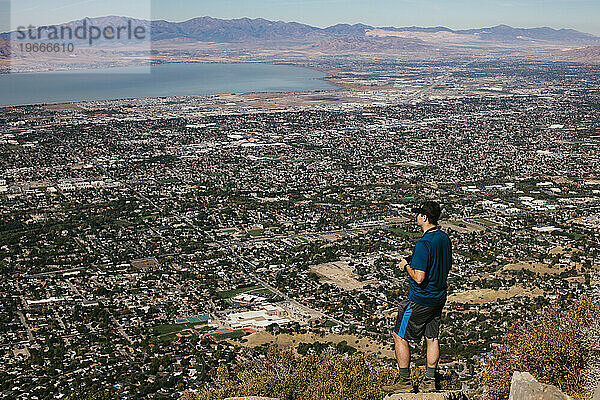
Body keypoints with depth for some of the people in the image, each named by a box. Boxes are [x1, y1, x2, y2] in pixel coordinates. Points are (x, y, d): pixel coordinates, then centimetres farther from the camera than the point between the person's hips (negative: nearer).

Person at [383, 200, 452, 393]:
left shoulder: (424, 244, -26)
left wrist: (406, 266, -9)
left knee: (400, 336, 5)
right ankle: (430, 380, 24)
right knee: (432, 338, 16)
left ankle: (404, 380, 11)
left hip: (420, 300, -9)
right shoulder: (445, 238, 2)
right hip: (439, 296, 9)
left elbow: (419, 278, -28)